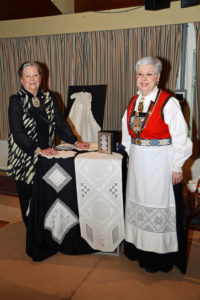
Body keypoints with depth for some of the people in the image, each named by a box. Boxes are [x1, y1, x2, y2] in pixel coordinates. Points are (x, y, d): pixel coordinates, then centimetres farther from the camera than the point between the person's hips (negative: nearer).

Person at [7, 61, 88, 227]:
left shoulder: (48, 97, 8)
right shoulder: (16, 100, -5)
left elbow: (61, 122, 8)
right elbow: (17, 133, -13)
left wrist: (75, 141, -3)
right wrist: (39, 150, -22)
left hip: (47, 154, 3)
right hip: (25, 157, -3)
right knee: (29, 197, 6)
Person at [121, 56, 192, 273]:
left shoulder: (168, 103, -14)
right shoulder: (133, 102, 6)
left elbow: (180, 138, -13)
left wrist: (177, 167, -13)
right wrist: (131, 155, 12)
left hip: (160, 164, -6)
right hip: (138, 164, 7)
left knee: (159, 207, 4)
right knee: (138, 202, 17)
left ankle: (158, 255, 24)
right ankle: (139, 247, 37)